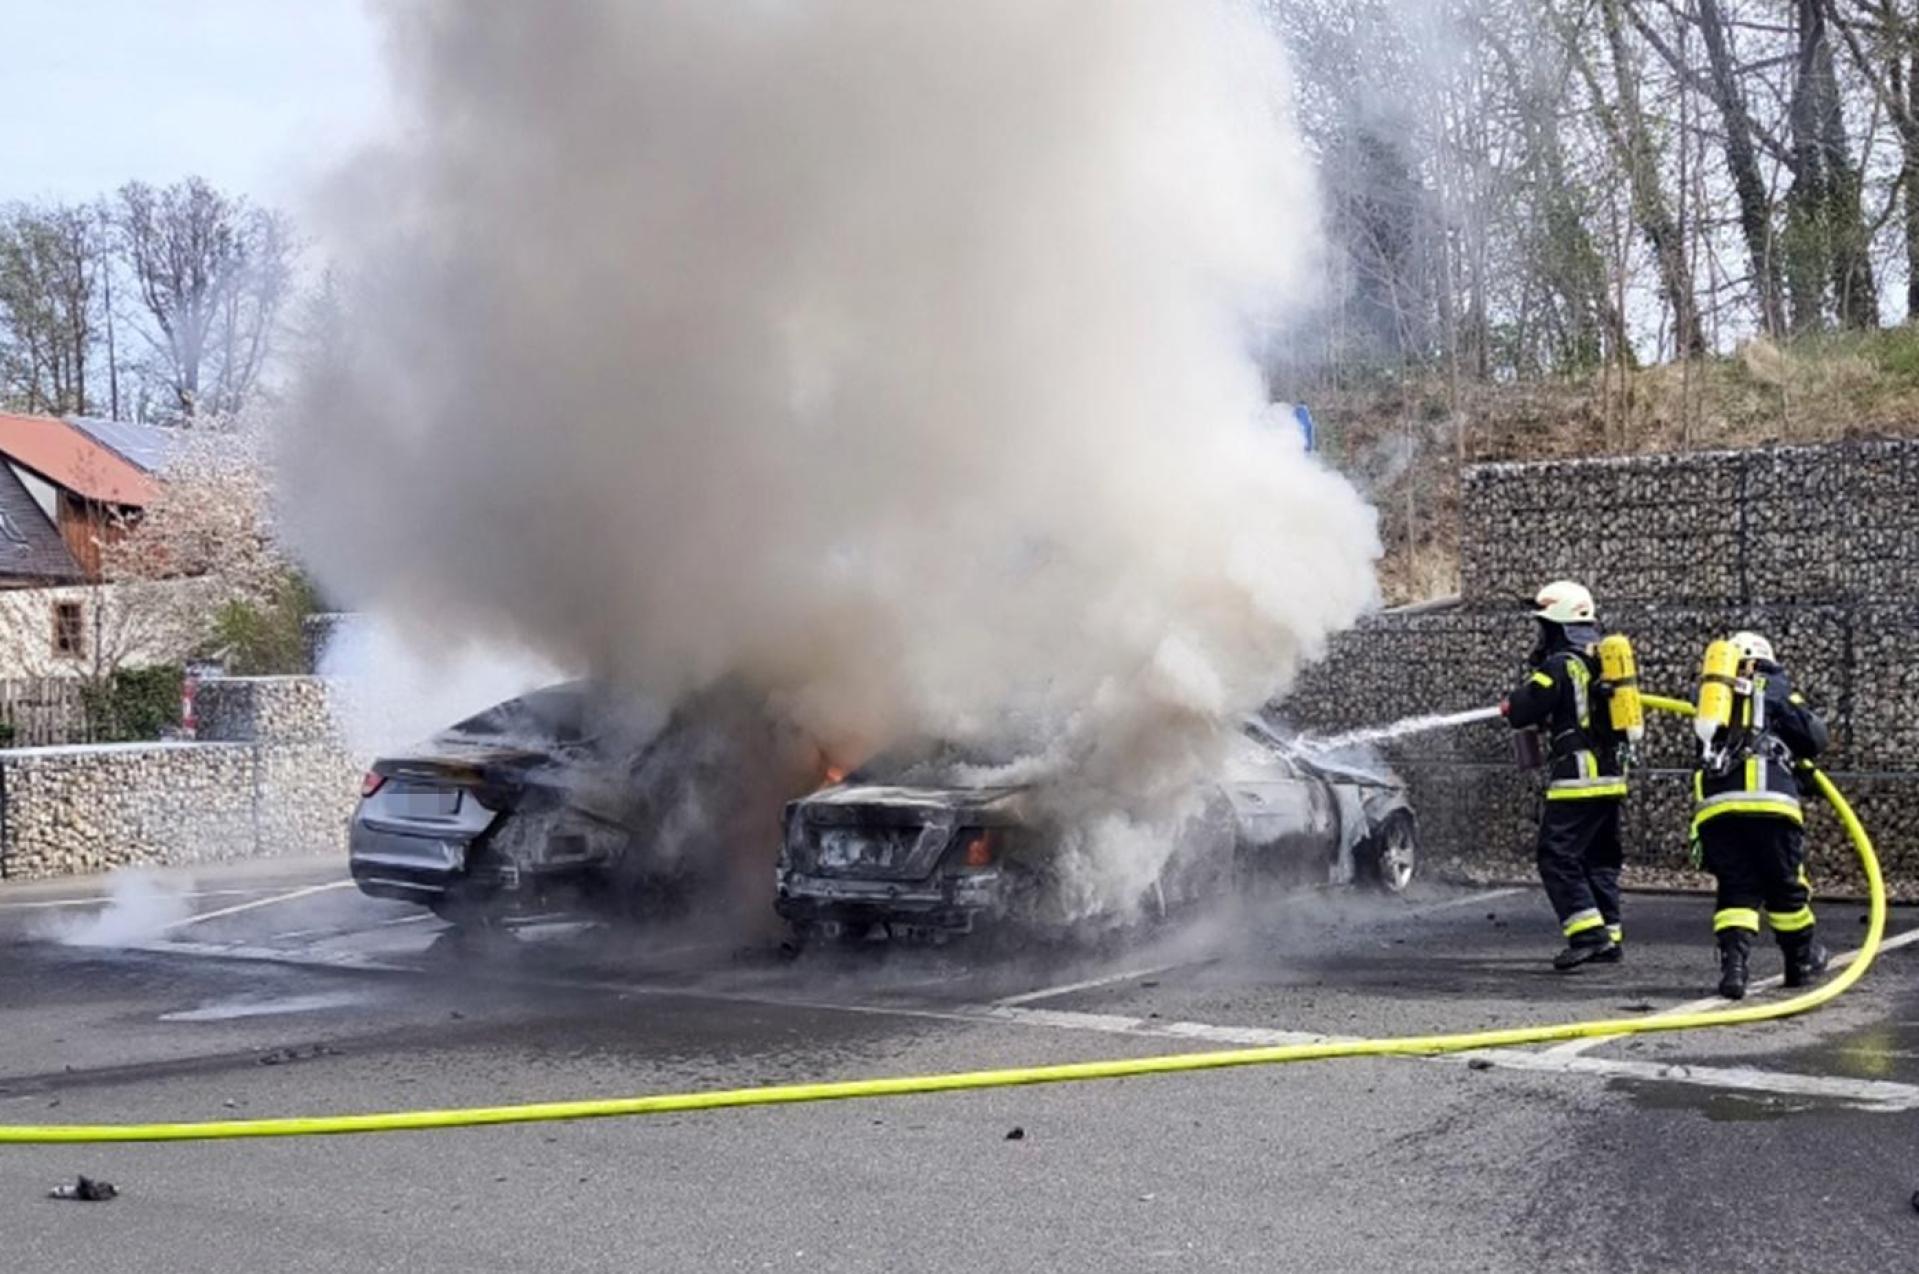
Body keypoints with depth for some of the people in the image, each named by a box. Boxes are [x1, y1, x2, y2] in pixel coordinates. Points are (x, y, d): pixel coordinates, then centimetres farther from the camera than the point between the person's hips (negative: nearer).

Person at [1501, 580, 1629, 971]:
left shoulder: (1560, 665, -12)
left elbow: (1521, 712, -14)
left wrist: (1510, 703, 9)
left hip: (1577, 779, -9)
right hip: (1611, 776, 9)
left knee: (1557, 857, -8)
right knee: (1599, 858, 15)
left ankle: (1588, 931, -17)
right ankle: (1610, 937, 16)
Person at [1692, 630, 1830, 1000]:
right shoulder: (1774, 689, 16)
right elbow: (1815, 739, 9)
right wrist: (1795, 757, 30)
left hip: (1713, 806, 2)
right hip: (1769, 802, -2)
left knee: (1736, 888, 7)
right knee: (1784, 885, 14)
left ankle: (1733, 960, -11)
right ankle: (1802, 960, 29)